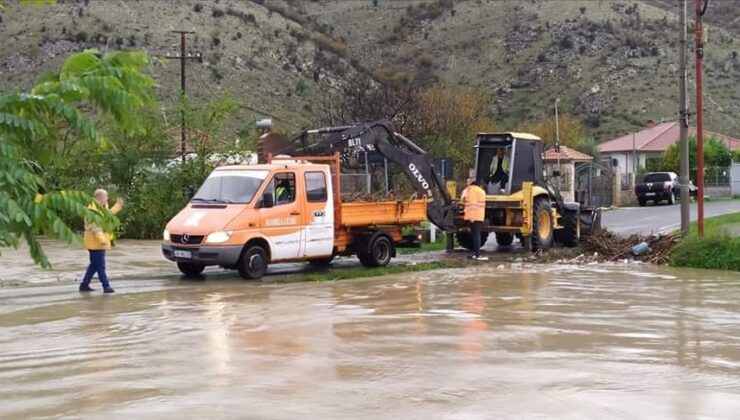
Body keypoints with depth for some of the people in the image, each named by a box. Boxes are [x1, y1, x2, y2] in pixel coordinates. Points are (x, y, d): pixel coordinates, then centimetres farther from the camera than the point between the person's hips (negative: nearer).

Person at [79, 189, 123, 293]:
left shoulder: (101, 207, 15)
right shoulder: (93, 208, -18)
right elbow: (94, 226, -24)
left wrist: (118, 206, 32)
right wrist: (101, 239, -29)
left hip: (99, 243, 10)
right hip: (96, 243, -10)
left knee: (94, 265, 14)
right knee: (100, 266, -7)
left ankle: (84, 285, 19)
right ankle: (106, 286, -5)